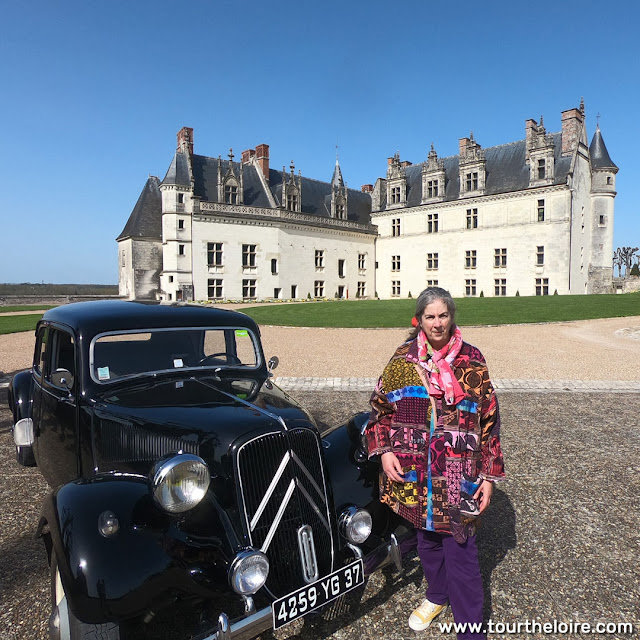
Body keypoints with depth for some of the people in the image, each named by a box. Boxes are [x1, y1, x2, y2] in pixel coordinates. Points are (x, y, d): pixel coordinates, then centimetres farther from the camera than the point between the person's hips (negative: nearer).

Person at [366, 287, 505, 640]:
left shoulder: (471, 360, -4)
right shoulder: (403, 359, 0)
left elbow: (489, 419, 0)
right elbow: (381, 406, 6)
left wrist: (489, 475, -2)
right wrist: (384, 451, -6)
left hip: (458, 476, -2)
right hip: (414, 474, 3)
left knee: (460, 549, 2)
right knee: (427, 539, 21)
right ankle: (436, 596, 47)